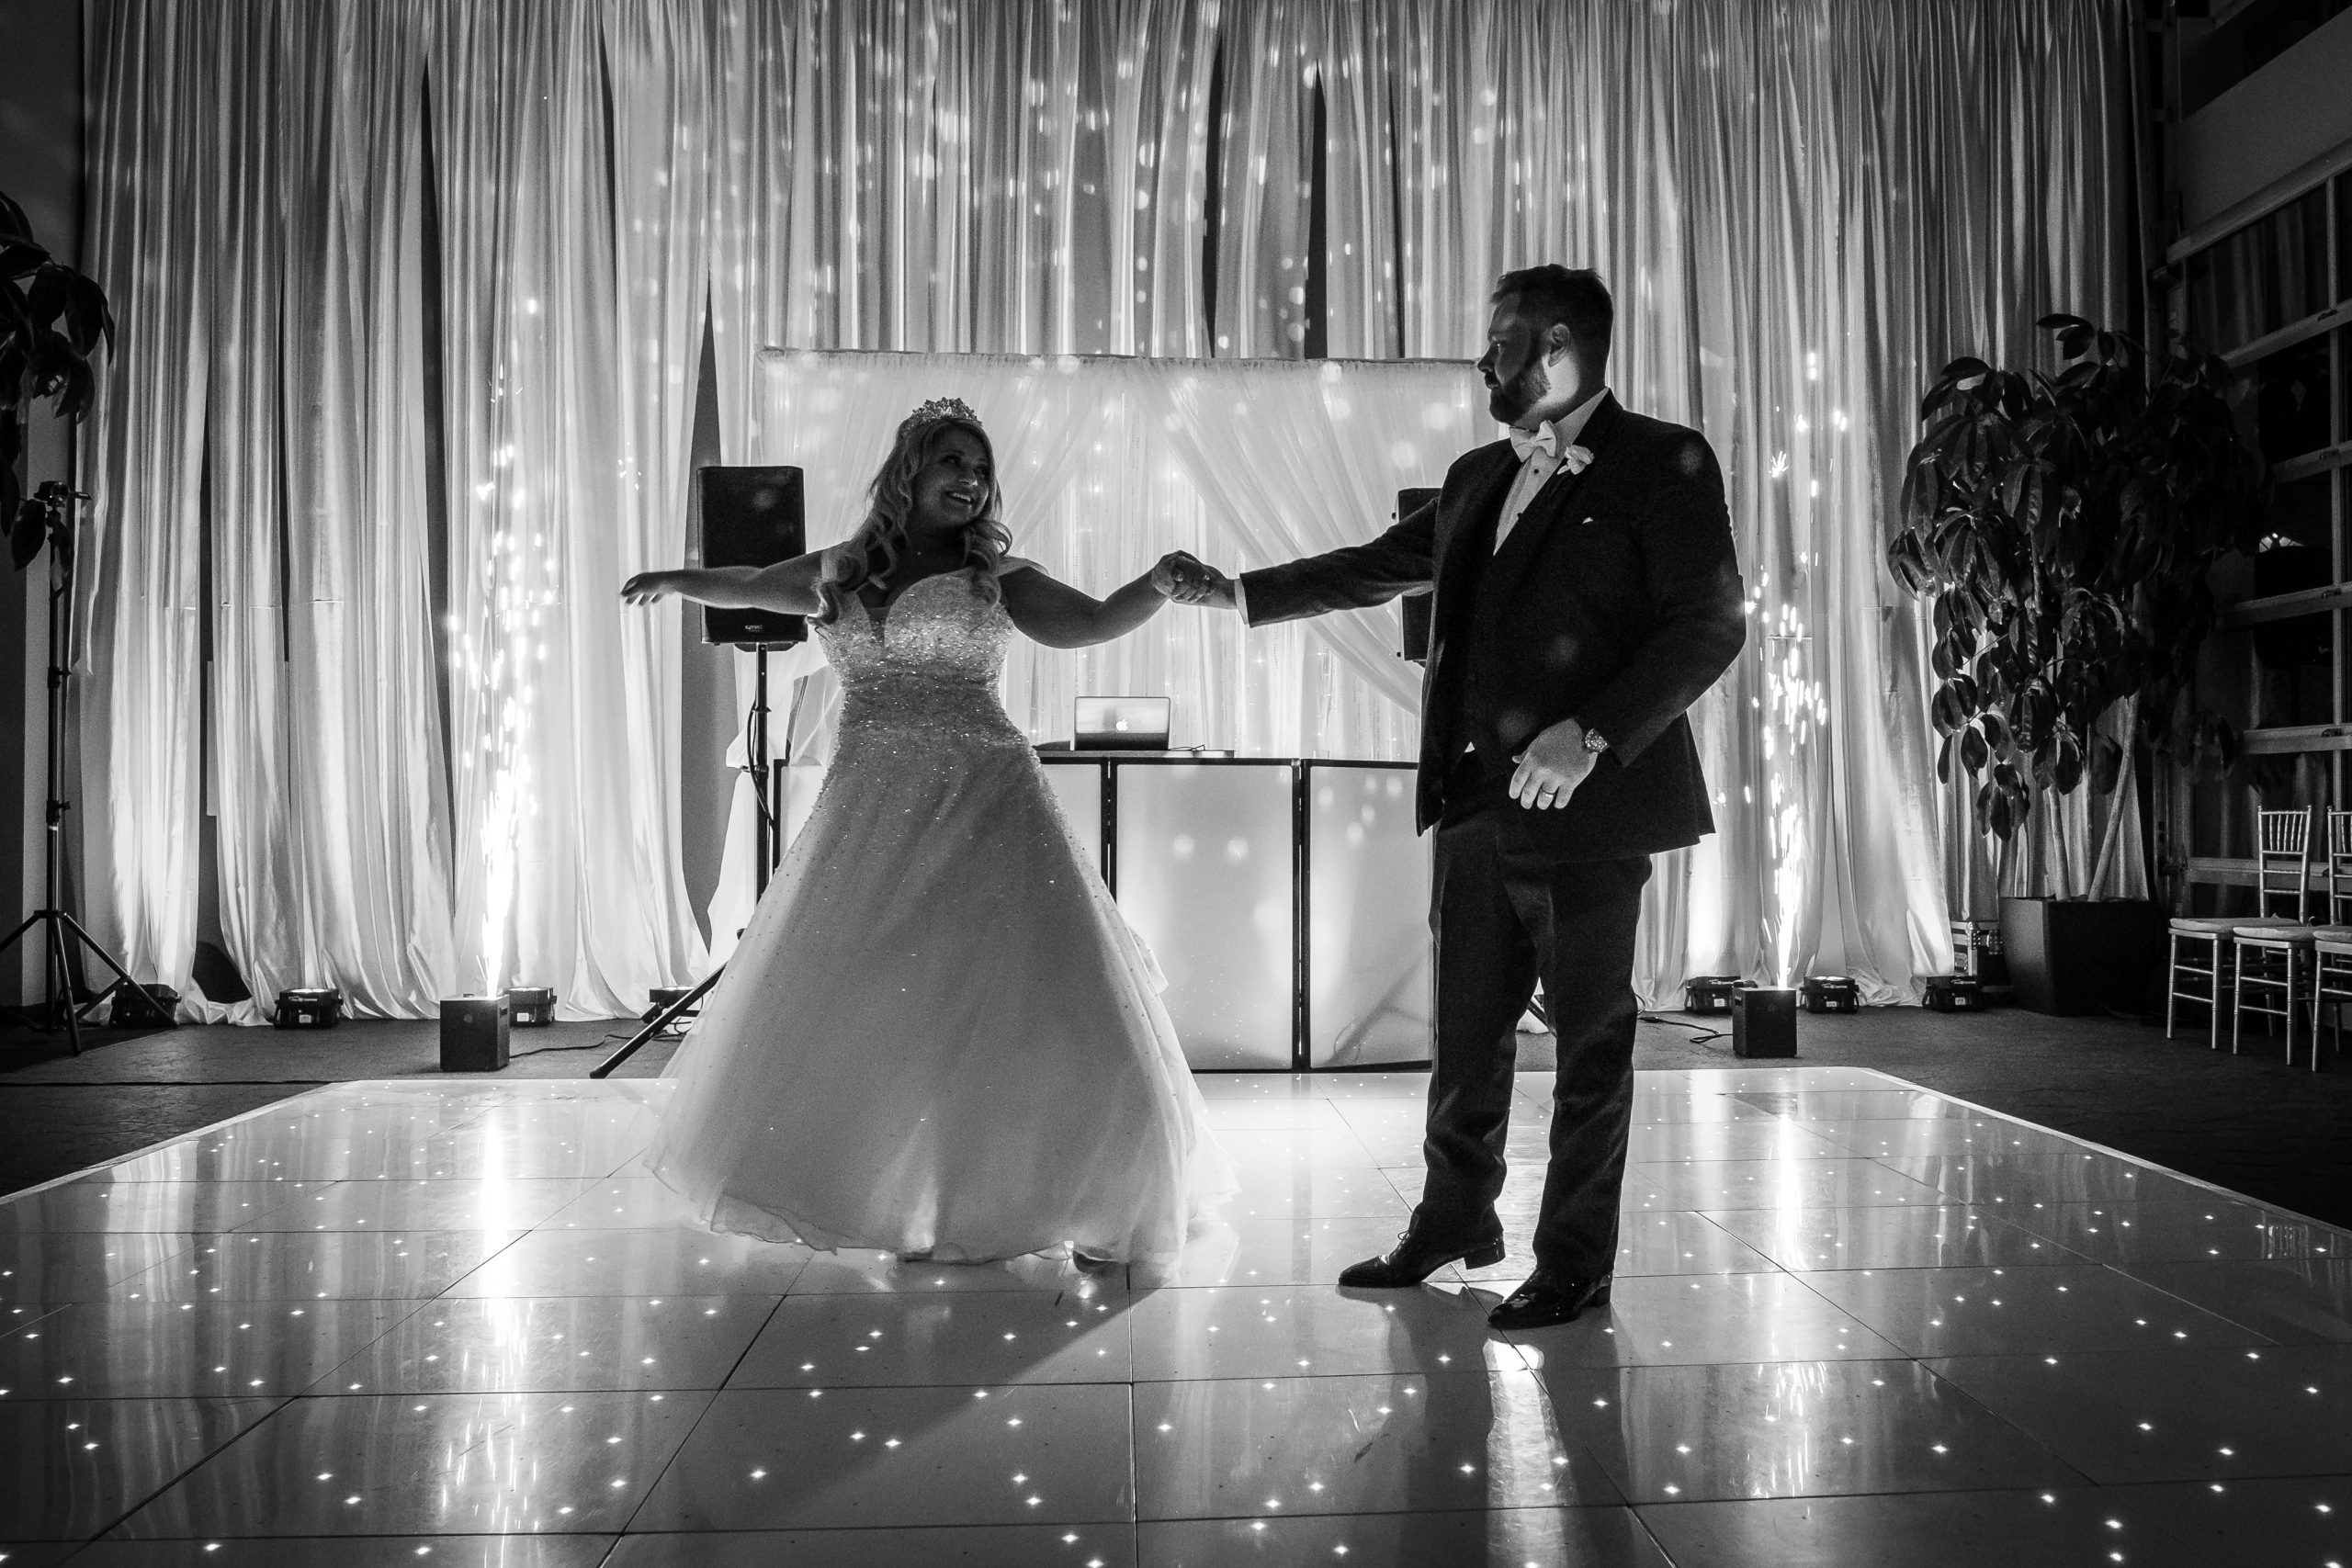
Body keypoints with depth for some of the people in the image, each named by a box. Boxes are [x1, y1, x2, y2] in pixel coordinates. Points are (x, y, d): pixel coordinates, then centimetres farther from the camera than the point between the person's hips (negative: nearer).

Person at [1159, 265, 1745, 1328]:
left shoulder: (1663, 464, -4)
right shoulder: (1478, 479, 16)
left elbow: (1709, 625, -11)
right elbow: (1377, 567, 23)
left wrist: (1592, 735, -21)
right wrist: (1234, 593, 20)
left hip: (1588, 803, -6)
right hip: (1477, 801, 6)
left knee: (1590, 1038, 5)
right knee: (1466, 1029, 13)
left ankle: (1575, 1264, 17)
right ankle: (1453, 1222, 30)